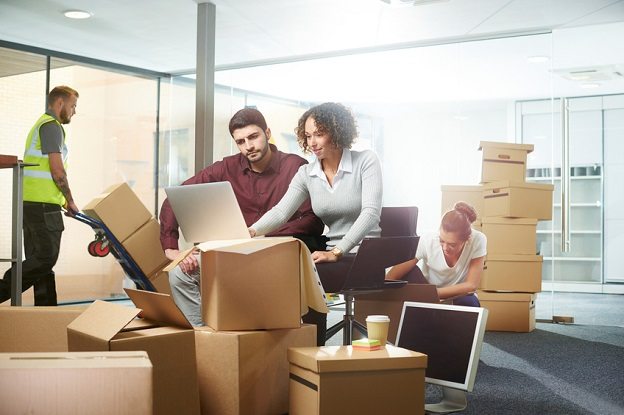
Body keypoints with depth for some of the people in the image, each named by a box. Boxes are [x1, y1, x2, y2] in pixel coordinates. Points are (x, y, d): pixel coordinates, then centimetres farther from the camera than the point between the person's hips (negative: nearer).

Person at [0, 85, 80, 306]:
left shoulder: (41, 124, 25)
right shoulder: (51, 126, -7)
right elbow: (57, 170, -15)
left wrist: (63, 202, 19)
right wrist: (70, 201, -3)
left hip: (31, 202, 10)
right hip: (43, 204, -10)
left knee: (40, 258, 8)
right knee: (46, 257, -9)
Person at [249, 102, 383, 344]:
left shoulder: (366, 161, -5)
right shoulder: (306, 174, 7)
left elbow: (371, 212, -17)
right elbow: (281, 211, -6)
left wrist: (336, 252, -28)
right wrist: (252, 232, -28)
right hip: (332, 255, 4)